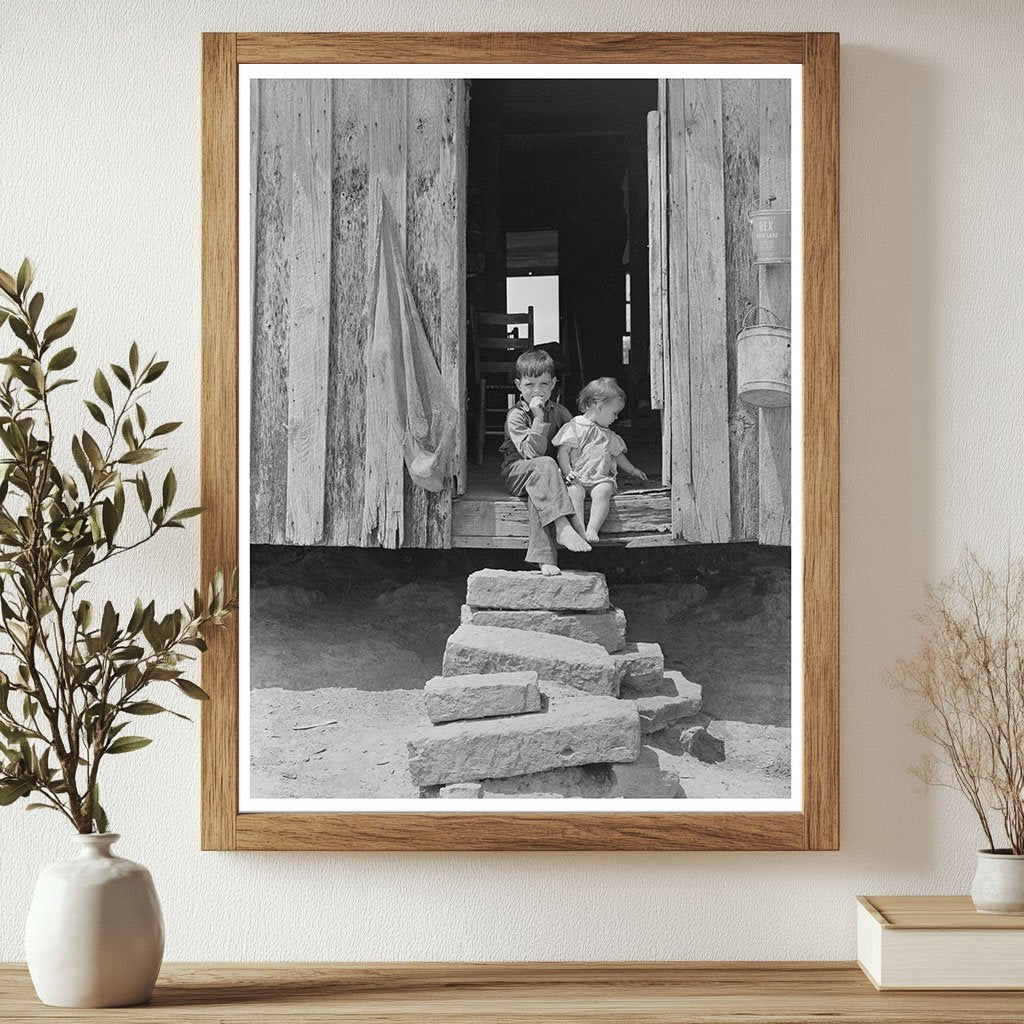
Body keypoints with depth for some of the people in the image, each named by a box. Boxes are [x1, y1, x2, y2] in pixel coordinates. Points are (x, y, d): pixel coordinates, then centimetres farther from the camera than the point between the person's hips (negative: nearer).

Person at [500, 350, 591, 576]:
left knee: (538, 494, -34)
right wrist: (539, 419, -27)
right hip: (516, 474, -3)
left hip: (547, 473, 3)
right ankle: (562, 527, -47)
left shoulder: (559, 412, 6)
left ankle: (543, 558, -41)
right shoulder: (515, 416, -9)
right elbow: (533, 453, -20)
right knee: (544, 465, -36)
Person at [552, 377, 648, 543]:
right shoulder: (574, 427, 3)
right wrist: (568, 472, -15)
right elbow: (563, 451, -3)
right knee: (574, 491, -35)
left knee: (603, 491, -30)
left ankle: (592, 529, -40)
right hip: (577, 478, -3)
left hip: (601, 478, 4)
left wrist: (632, 470, 40)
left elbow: (617, 455, 36)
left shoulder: (608, 435, 23)